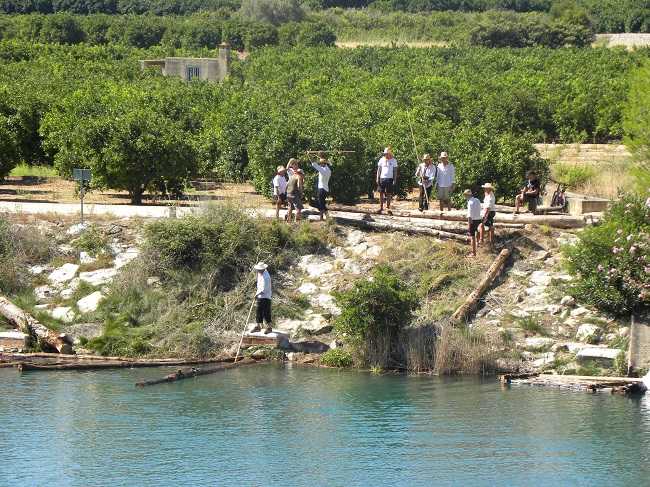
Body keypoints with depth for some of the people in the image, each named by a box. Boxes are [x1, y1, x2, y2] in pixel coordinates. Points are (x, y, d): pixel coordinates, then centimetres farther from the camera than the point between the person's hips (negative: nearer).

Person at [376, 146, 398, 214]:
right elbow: (379, 170, 11)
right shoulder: (381, 160, 7)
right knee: (381, 193, 2)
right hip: (382, 178, 2)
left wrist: (394, 180, -4)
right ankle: (381, 207, 7)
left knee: (389, 194, -1)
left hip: (389, 178, -2)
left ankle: (388, 208, 3)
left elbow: (395, 171, 3)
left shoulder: (393, 161, 1)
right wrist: (377, 179, 4)